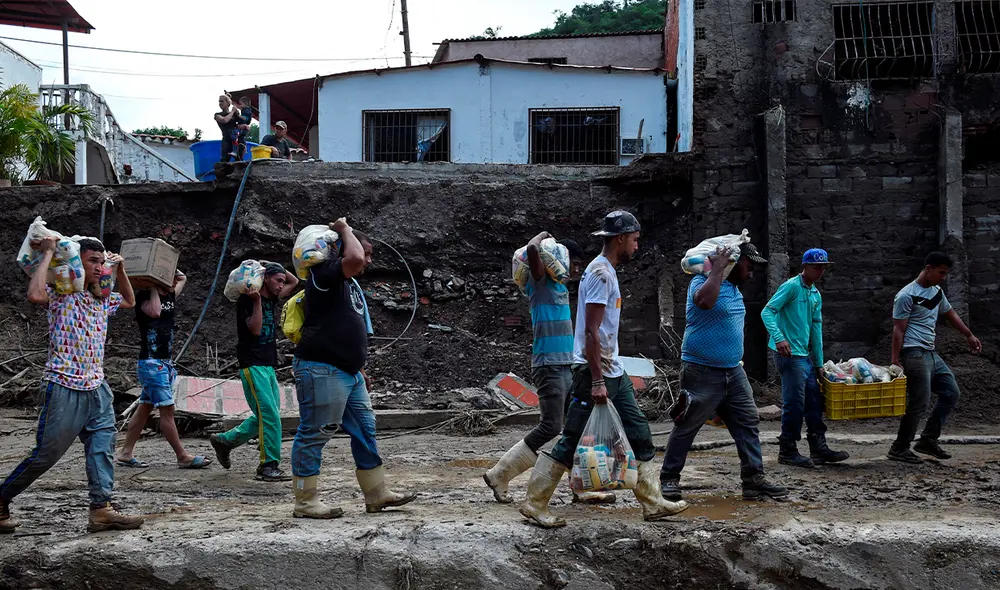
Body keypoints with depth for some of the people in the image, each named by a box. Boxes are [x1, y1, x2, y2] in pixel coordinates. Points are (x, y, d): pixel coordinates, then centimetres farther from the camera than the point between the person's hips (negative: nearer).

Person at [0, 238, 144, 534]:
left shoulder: (101, 299, 15)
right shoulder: (60, 293, -7)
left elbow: (130, 301, 33)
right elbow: (34, 295, -29)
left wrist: (120, 269, 17)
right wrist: (48, 254, -18)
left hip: (96, 388, 7)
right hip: (64, 387, -7)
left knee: (103, 445, -3)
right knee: (46, 453, -2)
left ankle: (102, 509, -4)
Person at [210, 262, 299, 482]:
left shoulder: (271, 299, 14)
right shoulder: (246, 300, -8)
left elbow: (294, 281, 24)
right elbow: (255, 329, -18)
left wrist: (273, 266, 12)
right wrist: (257, 300, -22)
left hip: (268, 367, 9)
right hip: (252, 366, -9)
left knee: (264, 417, 10)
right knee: (269, 416, -14)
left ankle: (224, 440, 25)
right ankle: (268, 466, -10)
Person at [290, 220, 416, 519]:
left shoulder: (350, 284, 21)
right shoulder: (324, 273, -9)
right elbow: (354, 259, -29)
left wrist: (359, 367, 26)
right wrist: (345, 230, -12)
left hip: (348, 372, 10)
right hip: (322, 370, -10)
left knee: (365, 430, 12)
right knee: (314, 434, -4)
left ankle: (377, 494, 19)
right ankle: (305, 502, 2)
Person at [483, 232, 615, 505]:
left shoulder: (563, 285, 16)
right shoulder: (542, 281, -8)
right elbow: (532, 250, -26)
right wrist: (543, 236, -8)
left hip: (567, 366, 9)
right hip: (549, 365, -9)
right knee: (550, 426, -11)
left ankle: (583, 488, 8)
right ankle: (499, 475, -2)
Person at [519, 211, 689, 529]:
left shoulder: (606, 271, 15)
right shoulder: (600, 273, -16)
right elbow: (591, 331, -21)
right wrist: (597, 381, -23)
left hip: (614, 372, 10)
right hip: (595, 371, -10)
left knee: (639, 434, 11)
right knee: (572, 441, -5)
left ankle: (652, 502, 18)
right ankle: (535, 503, 4)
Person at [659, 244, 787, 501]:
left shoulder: (734, 289, 15)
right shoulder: (704, 281, -12)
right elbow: (705, 301, -36)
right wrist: (718, 269, -26)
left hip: (733, 371, 8)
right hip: (702, 372, -8)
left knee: (748, 422, 4)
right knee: (686, 428, 1)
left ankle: (754, 479, 8)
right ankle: (669, 479, 12)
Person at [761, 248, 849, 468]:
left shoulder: (816, 295, 17)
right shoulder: (791, 286, -9)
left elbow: (816, 328, 18)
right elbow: (767, 312, -17)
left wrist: (819, 363, 17)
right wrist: (779, 338, -31)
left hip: (805, 355, 9)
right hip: (789, 354, -9)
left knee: (814, 400, 11)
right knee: (794, 402, -7)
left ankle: (819, 449, 19)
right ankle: (787, 451, 3)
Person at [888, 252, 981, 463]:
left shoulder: (937, 292, 14)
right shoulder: (907, 296, -12)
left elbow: (950, 314, 29)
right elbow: (898, 330, -14)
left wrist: (970, 336, 30)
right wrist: (895, 361, -19)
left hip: (932, 354, 9)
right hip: (915, 354, -9)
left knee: (951, 393, 9)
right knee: (920, 402, -10)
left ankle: (928, 441, 14)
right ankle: (899, 449, 1)